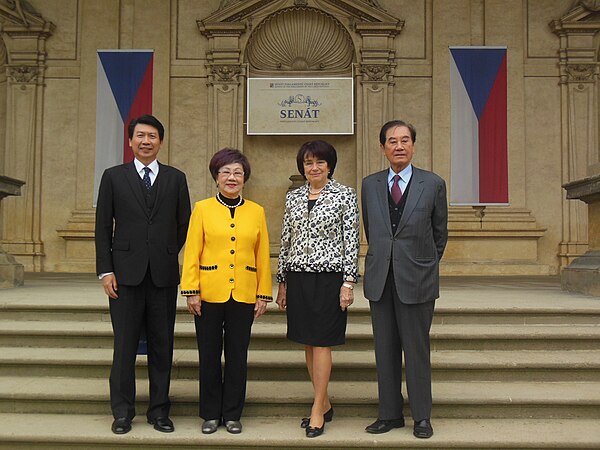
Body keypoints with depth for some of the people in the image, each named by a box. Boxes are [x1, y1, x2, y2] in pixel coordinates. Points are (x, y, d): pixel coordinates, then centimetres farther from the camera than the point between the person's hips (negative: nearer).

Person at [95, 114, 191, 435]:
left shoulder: (176, 178, 9)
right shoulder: (113, 177, 6)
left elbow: (184, 224, 12)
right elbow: (103, 226, 3)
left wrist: (167, 254, 8)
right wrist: (105, 270, -3)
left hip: (163, 275, 1)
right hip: (126, 274, -1)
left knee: (162, 345, 7)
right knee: (124, 345, 4)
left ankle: (159, 410, 18)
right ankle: (122, 411, 16)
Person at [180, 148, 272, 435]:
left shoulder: (256, 212, 6)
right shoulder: (202, 208, 2)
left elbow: (263, 256, 6)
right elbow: (192, 252, -1)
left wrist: (264, 294, 3)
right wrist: (191, 291, -7)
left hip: (243, 295, 1)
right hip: (209, 293, -1)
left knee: (238, 355, 8)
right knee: (209, 355, 8)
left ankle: (232, 414, 22)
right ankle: (210, 414, 22)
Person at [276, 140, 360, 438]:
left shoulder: (345, 195, -3)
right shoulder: (293, 197, 10)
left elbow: (351, 241, -5)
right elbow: (286, 240, 12)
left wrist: (348, 282, -10)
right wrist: (282, 282, 11)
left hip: (329, 277, -5)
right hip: (298, 277, 5)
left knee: (321, 343, -2)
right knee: (308, 343, 10)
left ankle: (317, 409, 8)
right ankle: (324, 404, 24)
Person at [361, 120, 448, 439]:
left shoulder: (433, 184, 0)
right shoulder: (370, 185, 8)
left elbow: (440, 233, 9)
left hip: (416, 279, -3)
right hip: (380, 279, 3)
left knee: (416, 349, 3)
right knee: (385, 350, 9)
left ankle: (421, 416, 17)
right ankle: (390, 414, 21)